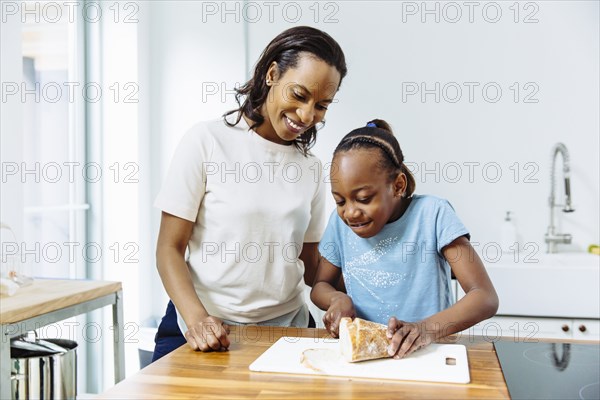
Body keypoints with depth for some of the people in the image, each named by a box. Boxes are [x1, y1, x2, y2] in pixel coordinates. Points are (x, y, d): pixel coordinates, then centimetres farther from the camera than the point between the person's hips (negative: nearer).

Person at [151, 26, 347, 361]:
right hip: (205, 333, -3)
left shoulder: (311, 168, 8)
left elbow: (310, 266, 11)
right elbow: (170, 249, -6)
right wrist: (197, 319, -19)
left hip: (285, 328, 4)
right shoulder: (208, 141, -5)